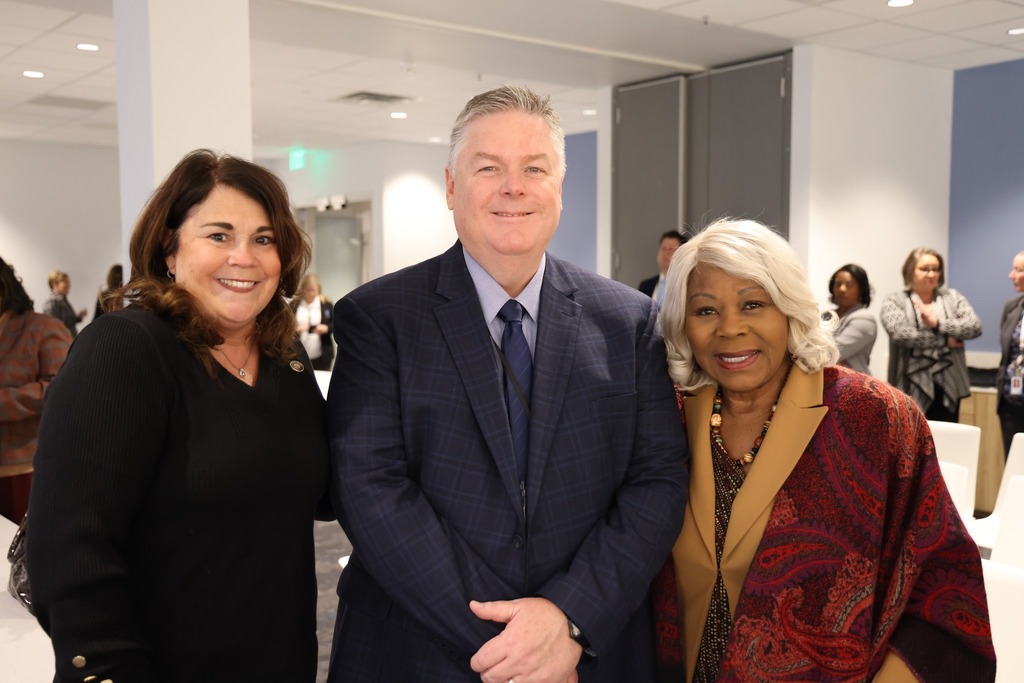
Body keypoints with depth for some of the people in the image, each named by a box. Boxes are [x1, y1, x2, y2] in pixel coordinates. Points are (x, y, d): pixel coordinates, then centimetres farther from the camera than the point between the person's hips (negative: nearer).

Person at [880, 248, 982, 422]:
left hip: (948, 387, 3)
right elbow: (901, 333, -16)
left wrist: (937, 323, -15)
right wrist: (945, 340, -10)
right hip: (911, 388, -3)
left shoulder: (953, 297, 11)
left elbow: (975, 326, -3)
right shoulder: (895, 301, 2)